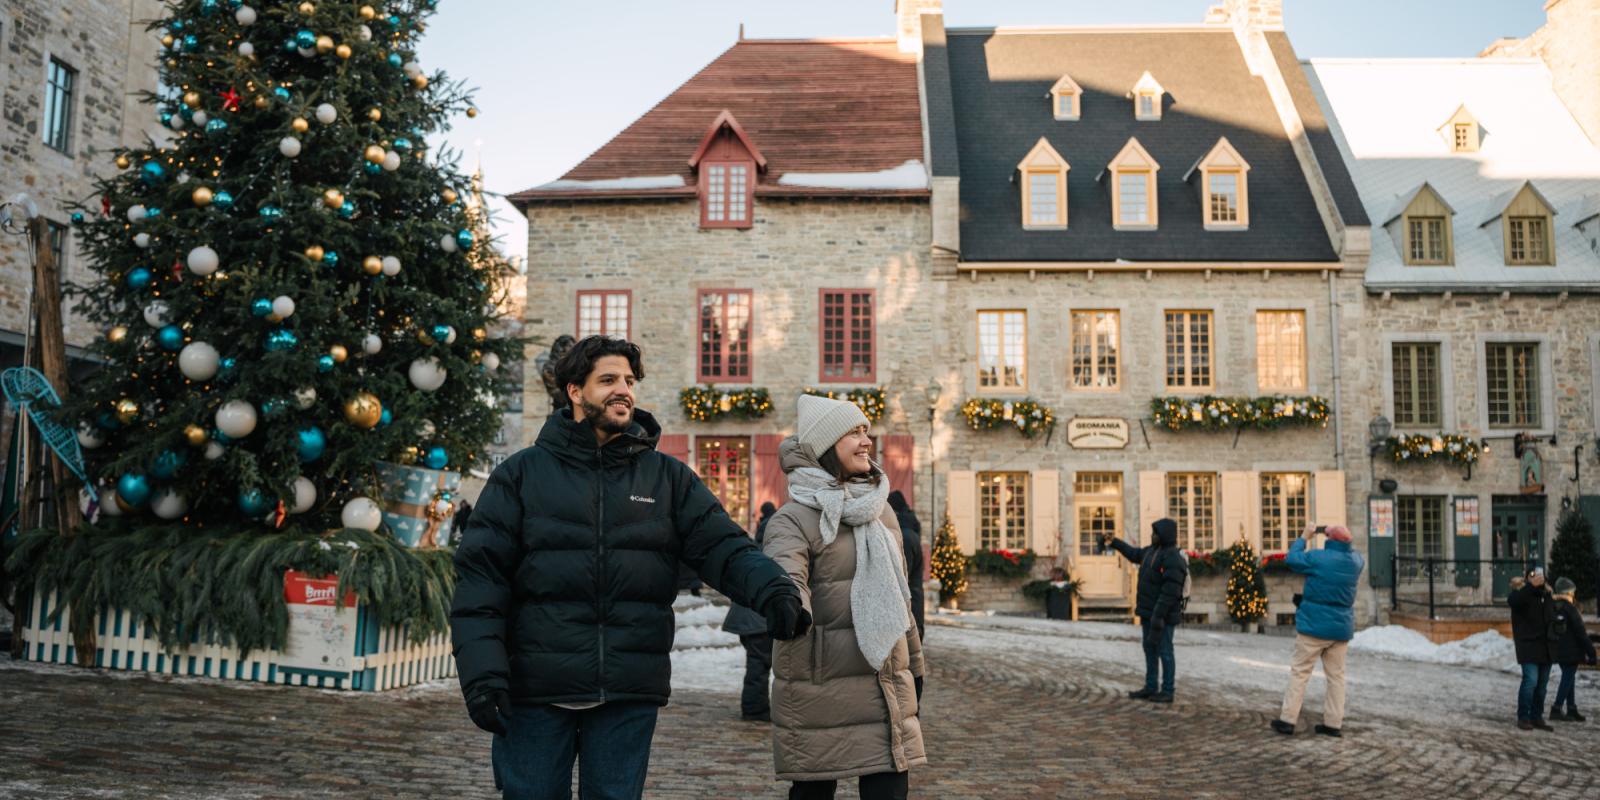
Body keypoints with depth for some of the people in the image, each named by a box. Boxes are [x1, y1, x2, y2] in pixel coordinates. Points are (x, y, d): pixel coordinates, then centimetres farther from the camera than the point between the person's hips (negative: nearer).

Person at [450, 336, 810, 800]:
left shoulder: (668, 477, 8)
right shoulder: (523, 473, 4)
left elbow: (723, 546, -2)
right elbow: (481, 573, -1)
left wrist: (774, 591, -23)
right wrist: (481, 670, -12)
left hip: (630, 693, 1)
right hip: (536, 692, -1)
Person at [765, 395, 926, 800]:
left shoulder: (882, 512, 13)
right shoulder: (794, 519, -9)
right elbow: (787, 578, -29)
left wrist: (914, 665, 24)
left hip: (887, 685, 6)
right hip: (820, 688, -5)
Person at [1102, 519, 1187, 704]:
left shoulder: (1173, 558, -19)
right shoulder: (1152, 551, 10)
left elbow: (1170, 591, -25)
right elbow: (1135, 554, 32)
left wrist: (1159, 615, -27)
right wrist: (1114, 542, 38)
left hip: (1163, 615, -9)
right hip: (1149, 614, 9)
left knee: (1164, 651, -2)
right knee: (1150, 650, 13)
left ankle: (1168, 690, 6)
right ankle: (1150, 688, 21)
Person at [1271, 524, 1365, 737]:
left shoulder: (1318, 558, -15)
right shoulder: (1356, 561, 1)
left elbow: (1291, 558, -3)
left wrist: (1304, 537, 7)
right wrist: (1342, 539, 17)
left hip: (1314, 625, -5)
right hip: (1341, 628, 5)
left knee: (1299, 672, 1)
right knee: (1336, 675, 9)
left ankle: (1288, 719, 1)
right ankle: (1333, 723, 10)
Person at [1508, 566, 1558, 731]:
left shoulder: (1547, 594, 14)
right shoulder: (1522, 592, -6)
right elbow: (1512, 601, -31)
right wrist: (1532, 585, -36)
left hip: (1546, 646, 7)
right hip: (1529, 645, -7)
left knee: (1542, 683, 9)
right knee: (1531, 680, -13)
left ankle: (1537, 717, 17)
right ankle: (1523, 717, -5)